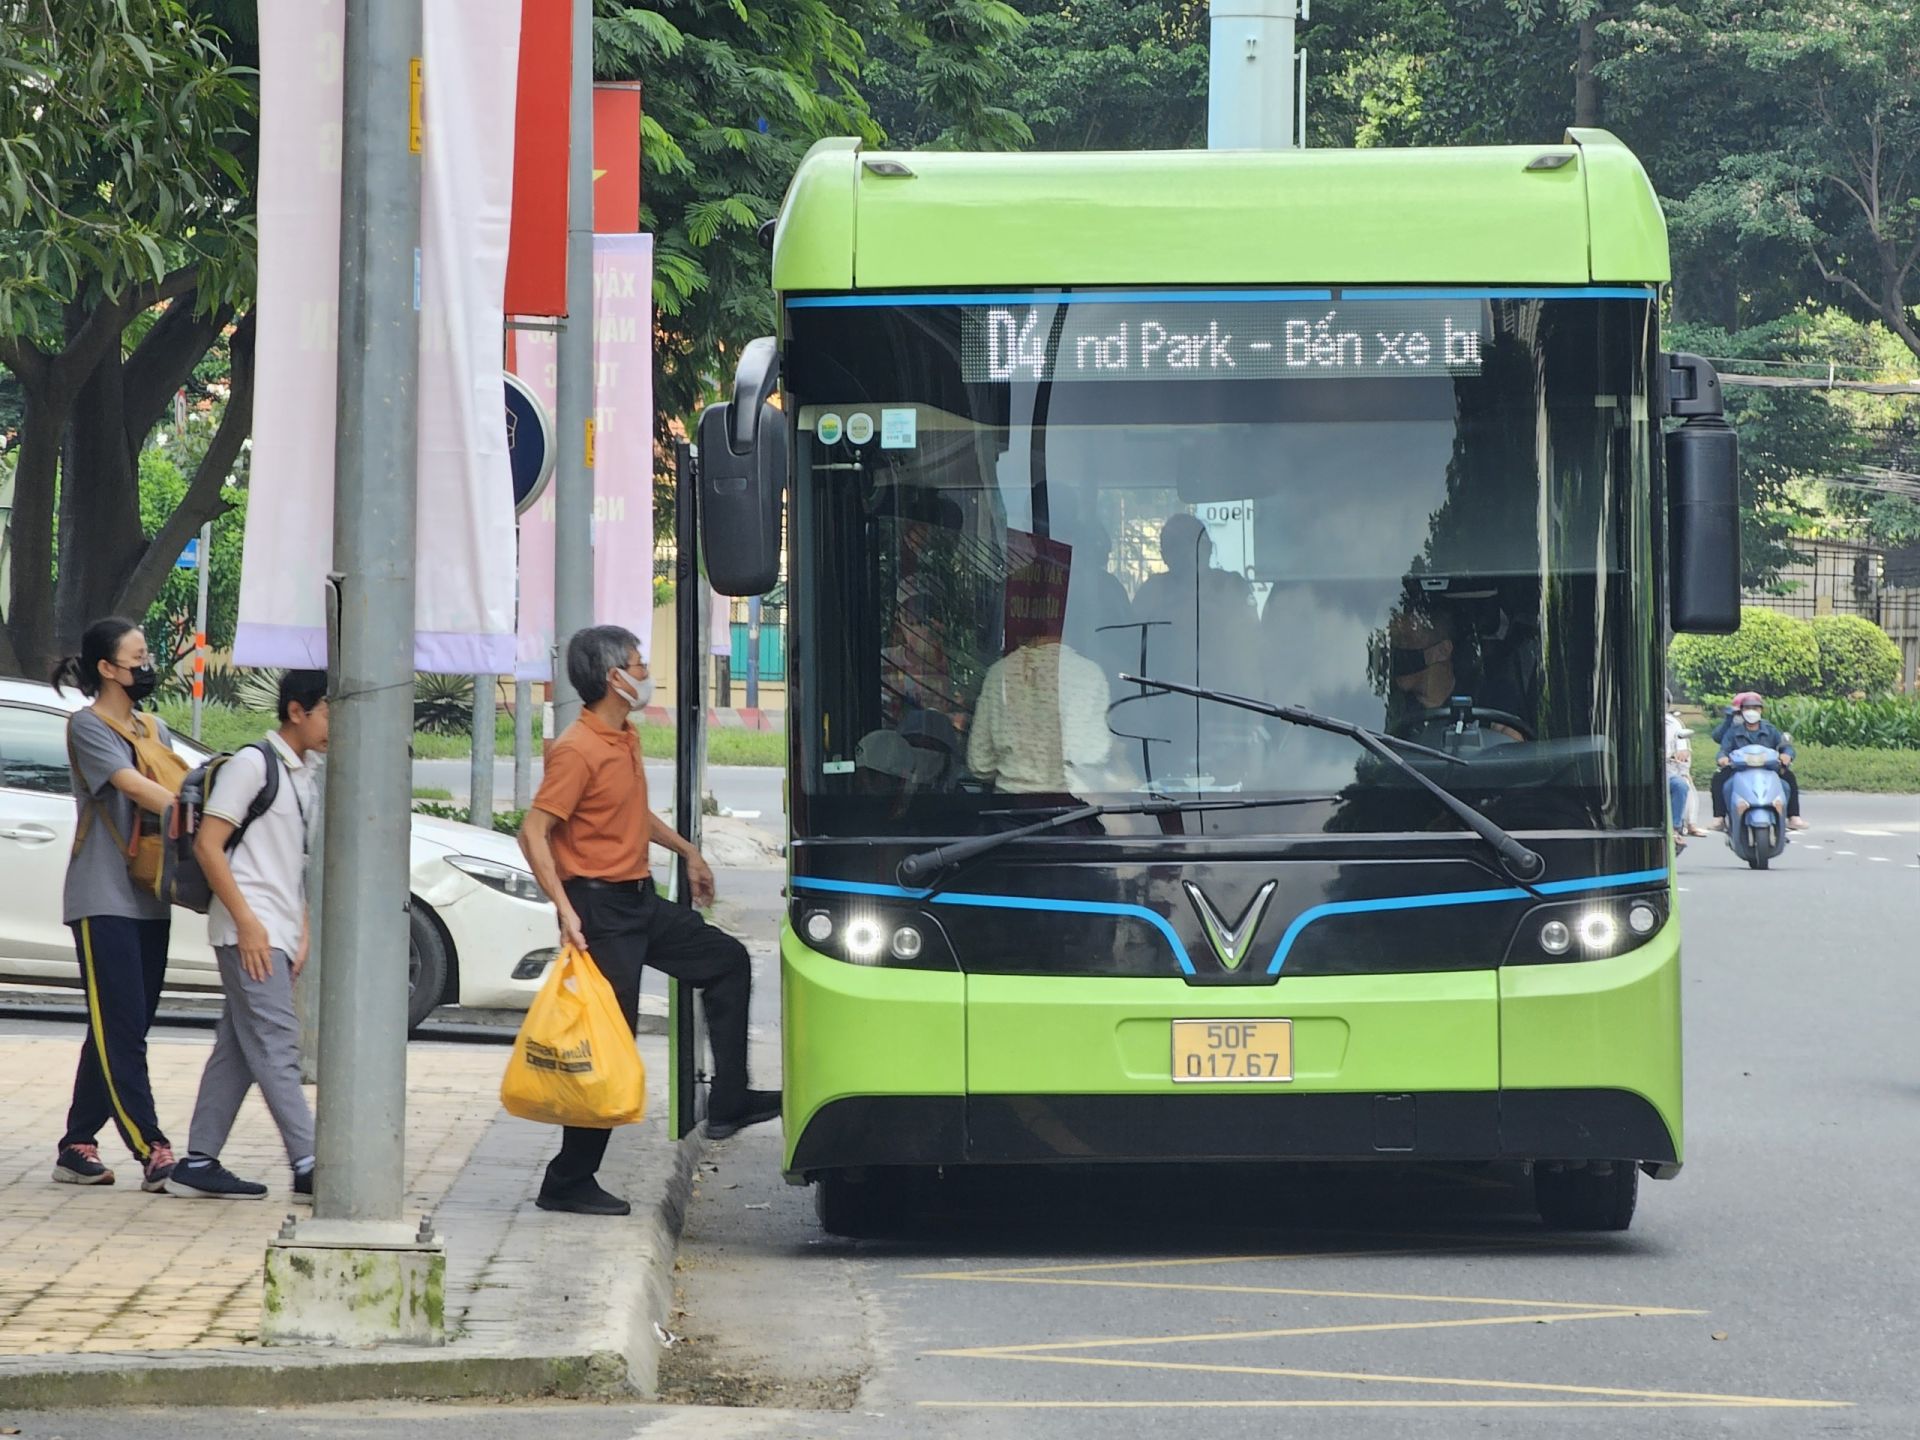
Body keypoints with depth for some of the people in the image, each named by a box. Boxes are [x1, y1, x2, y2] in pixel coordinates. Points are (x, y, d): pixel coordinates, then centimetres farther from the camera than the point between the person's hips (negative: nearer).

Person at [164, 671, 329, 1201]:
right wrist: (247, 922, -18)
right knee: (275, 1045, -11)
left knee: (238, 1049, 8)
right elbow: (208, 845, -14)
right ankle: (307, 1163, -16)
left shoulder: (303, 776, 17)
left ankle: (199, 1163, 10)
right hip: (249, 932, -9)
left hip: (276, 936, 9)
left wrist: (302, 933, 13)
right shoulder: (253, 763, -9)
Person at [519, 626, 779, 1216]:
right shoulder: (577, 751, -19)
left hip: (640, 902, 10)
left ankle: (729, 1101, 19)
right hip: (600, 909, -10)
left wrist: (687, 851, 33)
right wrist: (566, 911, -29)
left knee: (726, 960, 16)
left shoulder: (625, 739, 11)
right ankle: (569, 1183, -1)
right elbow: (534, 832, -23)